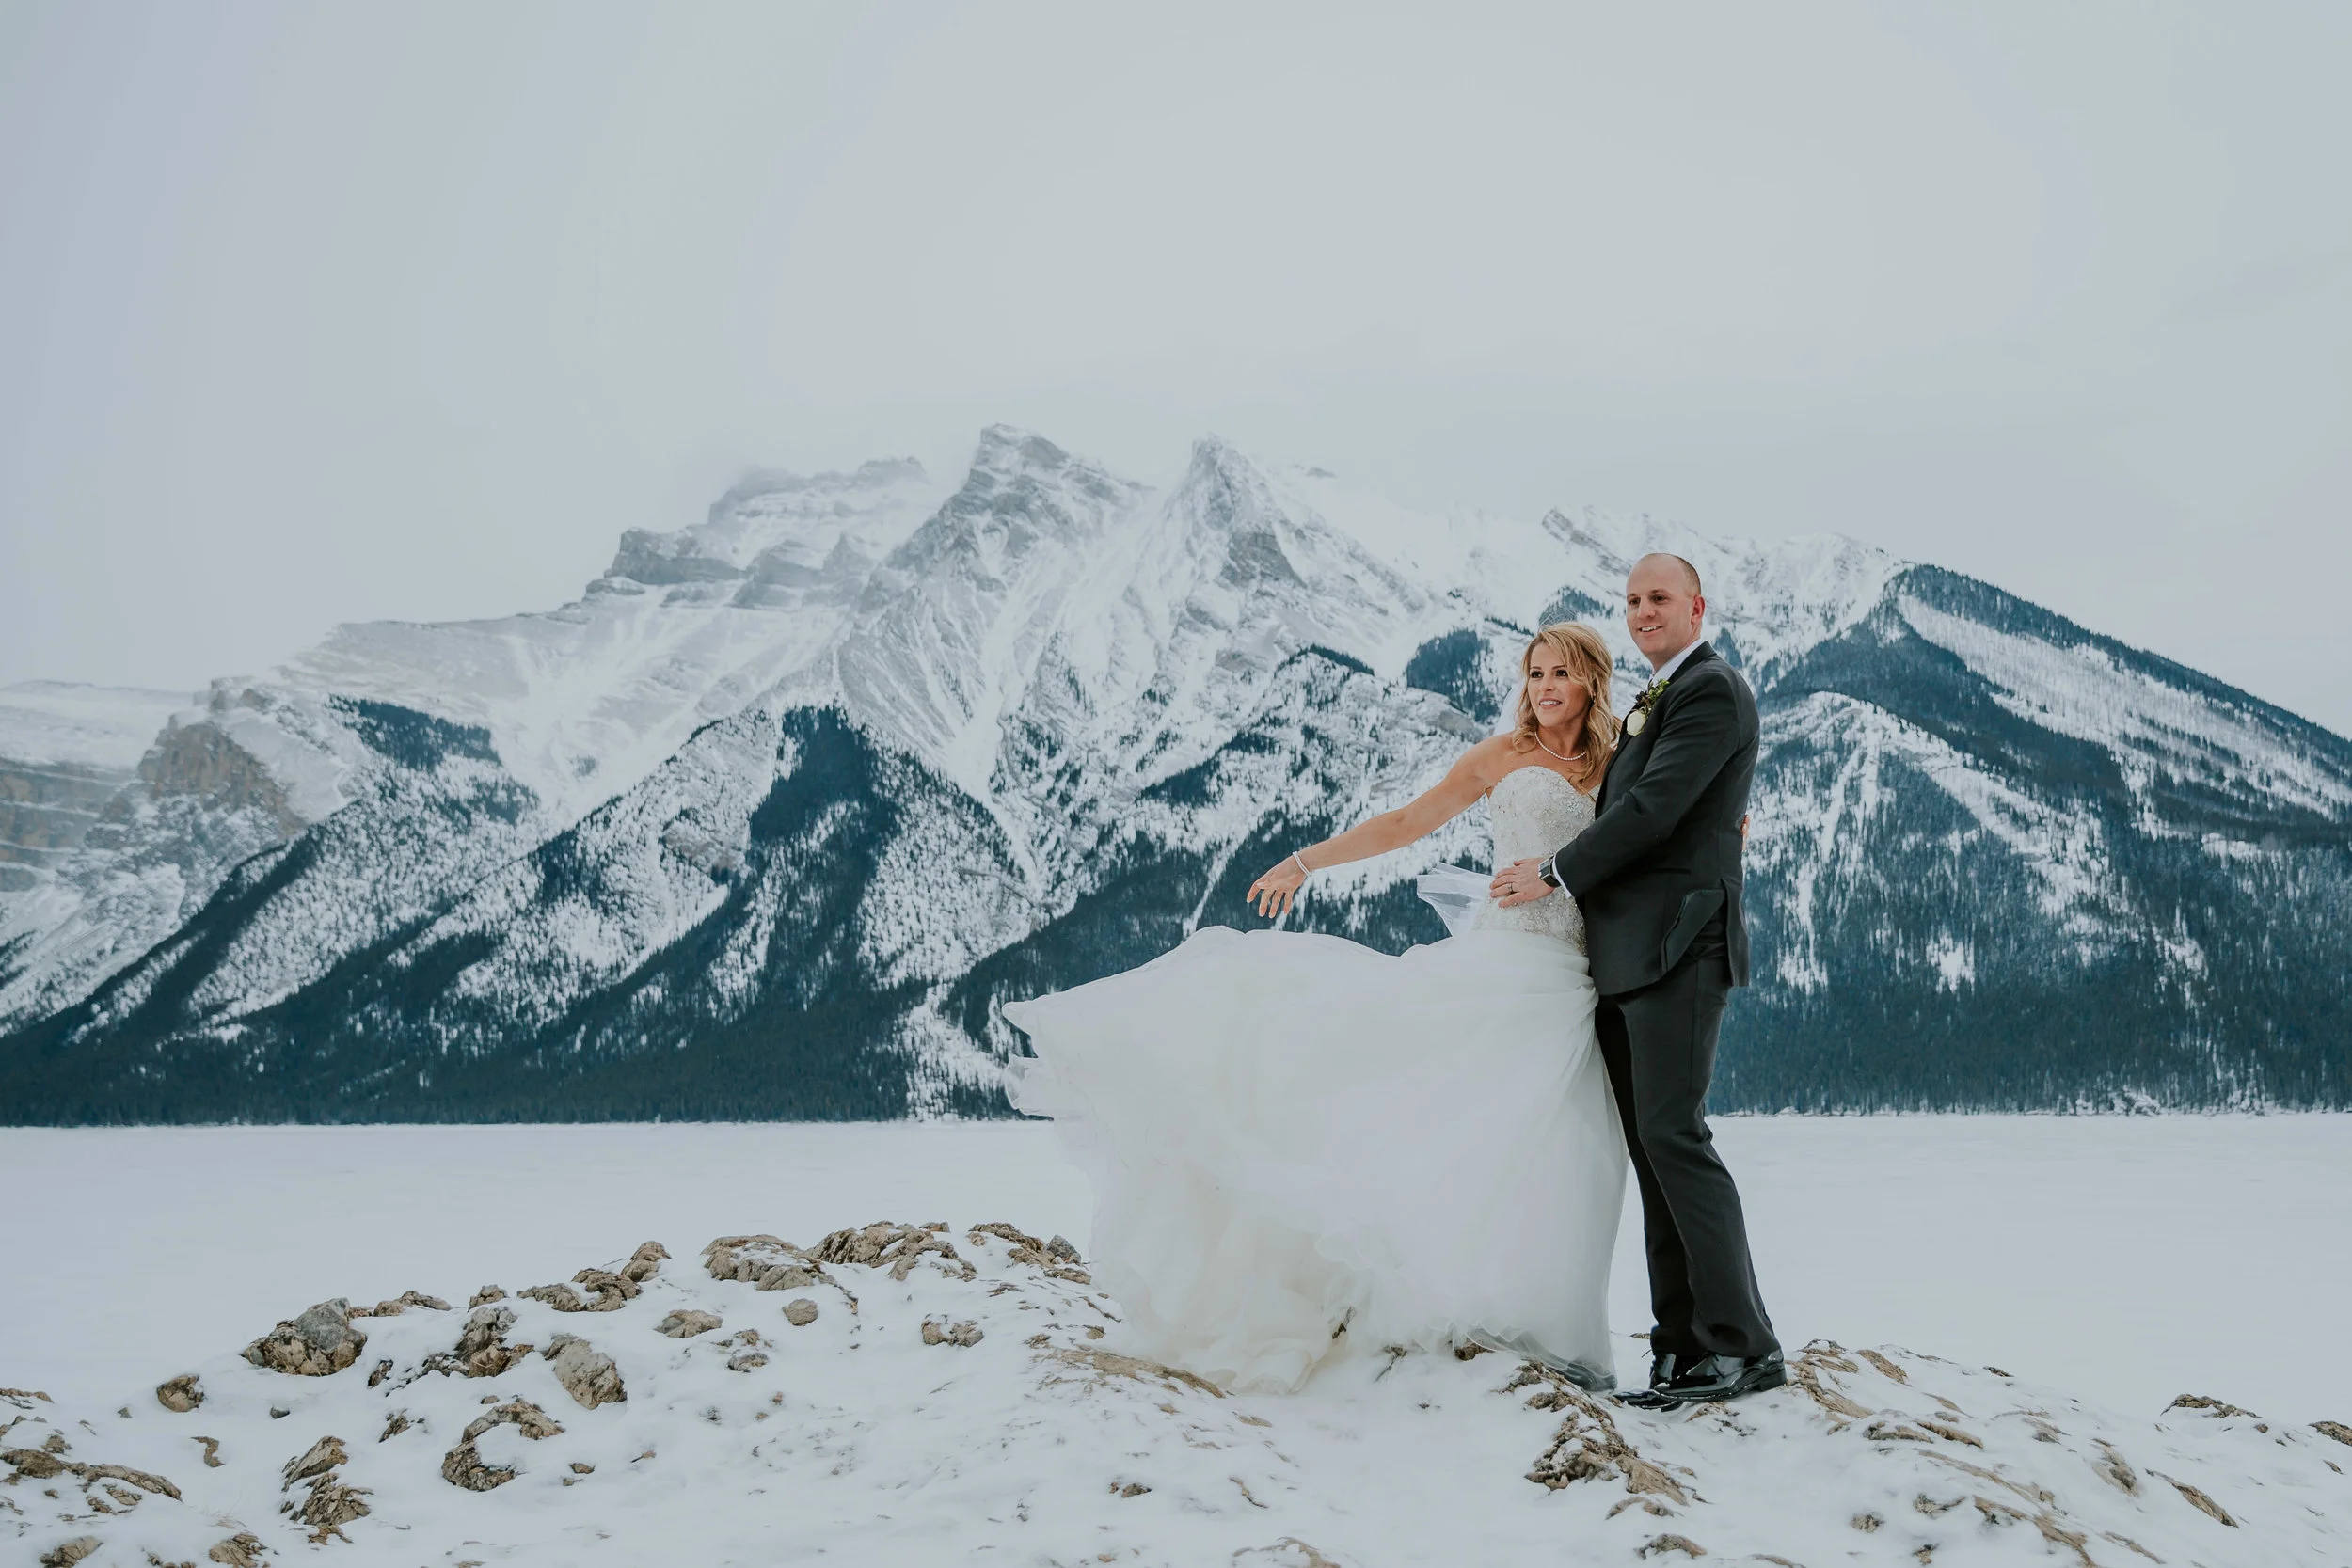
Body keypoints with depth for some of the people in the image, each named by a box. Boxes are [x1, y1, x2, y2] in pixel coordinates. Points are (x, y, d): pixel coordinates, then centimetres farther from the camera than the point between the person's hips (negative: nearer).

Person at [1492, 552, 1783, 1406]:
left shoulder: (1711, 689, -6)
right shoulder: (1653, 701, 23)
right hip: (1627, 953, 10)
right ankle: (1684, 1344, 9)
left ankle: (1742, 1344, -12)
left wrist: (1554, 874, -7)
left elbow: (1654, 808, -14)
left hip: (1675, 943, -10)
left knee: (1671, 1133, -15)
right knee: (1651, 1146, 7)